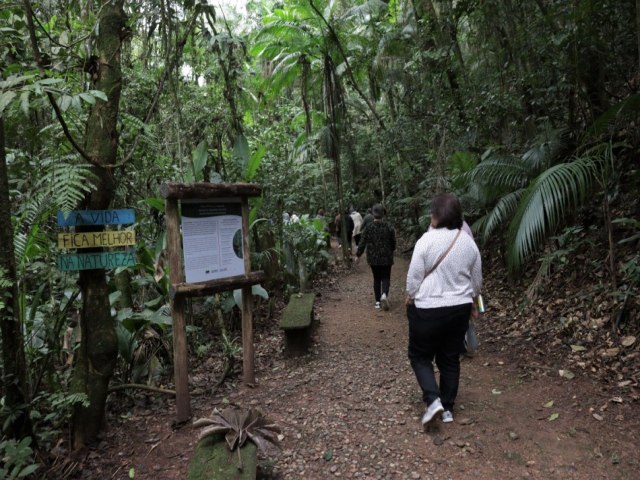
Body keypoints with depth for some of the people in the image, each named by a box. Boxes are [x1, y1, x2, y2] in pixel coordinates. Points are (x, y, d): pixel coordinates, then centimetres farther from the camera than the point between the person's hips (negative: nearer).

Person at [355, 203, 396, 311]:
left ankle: (378, 301, 12)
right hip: (386, 258, -1)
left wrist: (358, 255, 7)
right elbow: (393, 243, 2)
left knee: (376, 279, 13)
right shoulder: (389, 228, -6)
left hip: (373, 258, 1)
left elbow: (362, 243, -5)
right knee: (385, 278, 8)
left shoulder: (368, 228, -7)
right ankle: (384, 294, -20)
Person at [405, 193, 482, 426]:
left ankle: (433, 400, -3)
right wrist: (471, 302, 24)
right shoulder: (469, 242, 1)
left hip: (428, 309, -5)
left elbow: (414, 276, -12)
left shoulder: (427, 240, -15)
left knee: (420, 356, 12)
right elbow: (476, 280, 9)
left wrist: (410, 298, 6)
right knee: (450, 359, 16)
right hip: (459, 308, 5)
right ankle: (448, 408, 22)